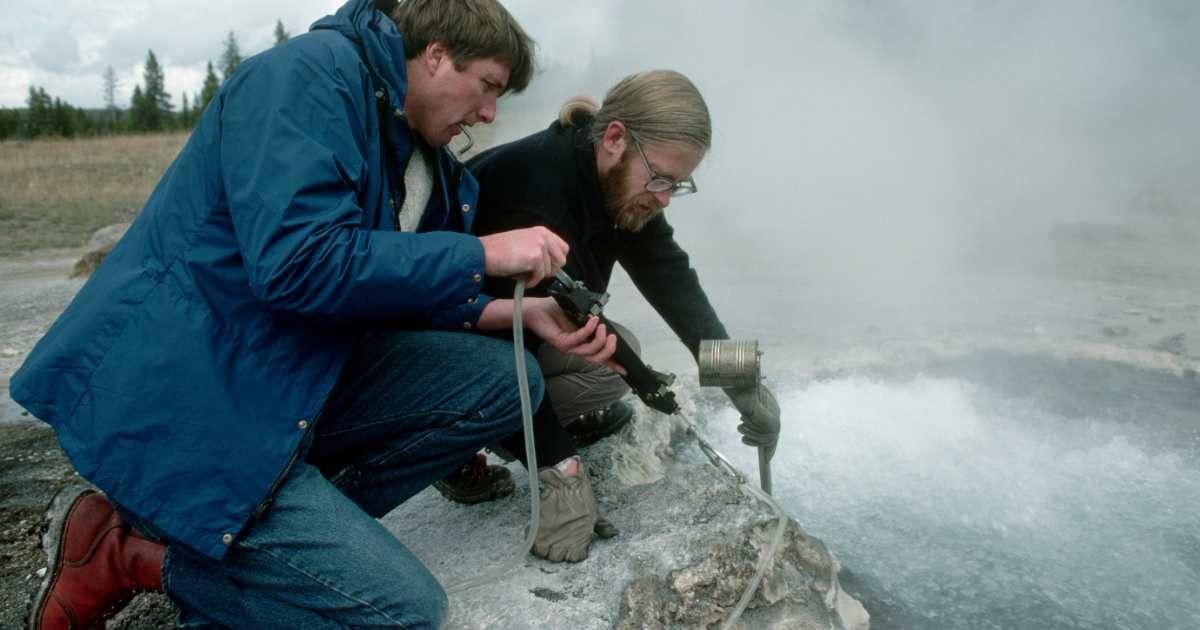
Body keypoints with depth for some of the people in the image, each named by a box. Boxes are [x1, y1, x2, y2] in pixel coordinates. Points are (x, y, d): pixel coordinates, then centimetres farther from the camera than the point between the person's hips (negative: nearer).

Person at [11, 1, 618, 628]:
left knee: (503, 381, -1)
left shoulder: (421, 158, 12)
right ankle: (126, 551, 0)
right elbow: (296, 264, -27)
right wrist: (484, 253, -18)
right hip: (175, 400, -9)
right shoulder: (310, 71, -15)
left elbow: (393, 295, 18)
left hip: (297, 379, 9)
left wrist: (521, 312, 5)